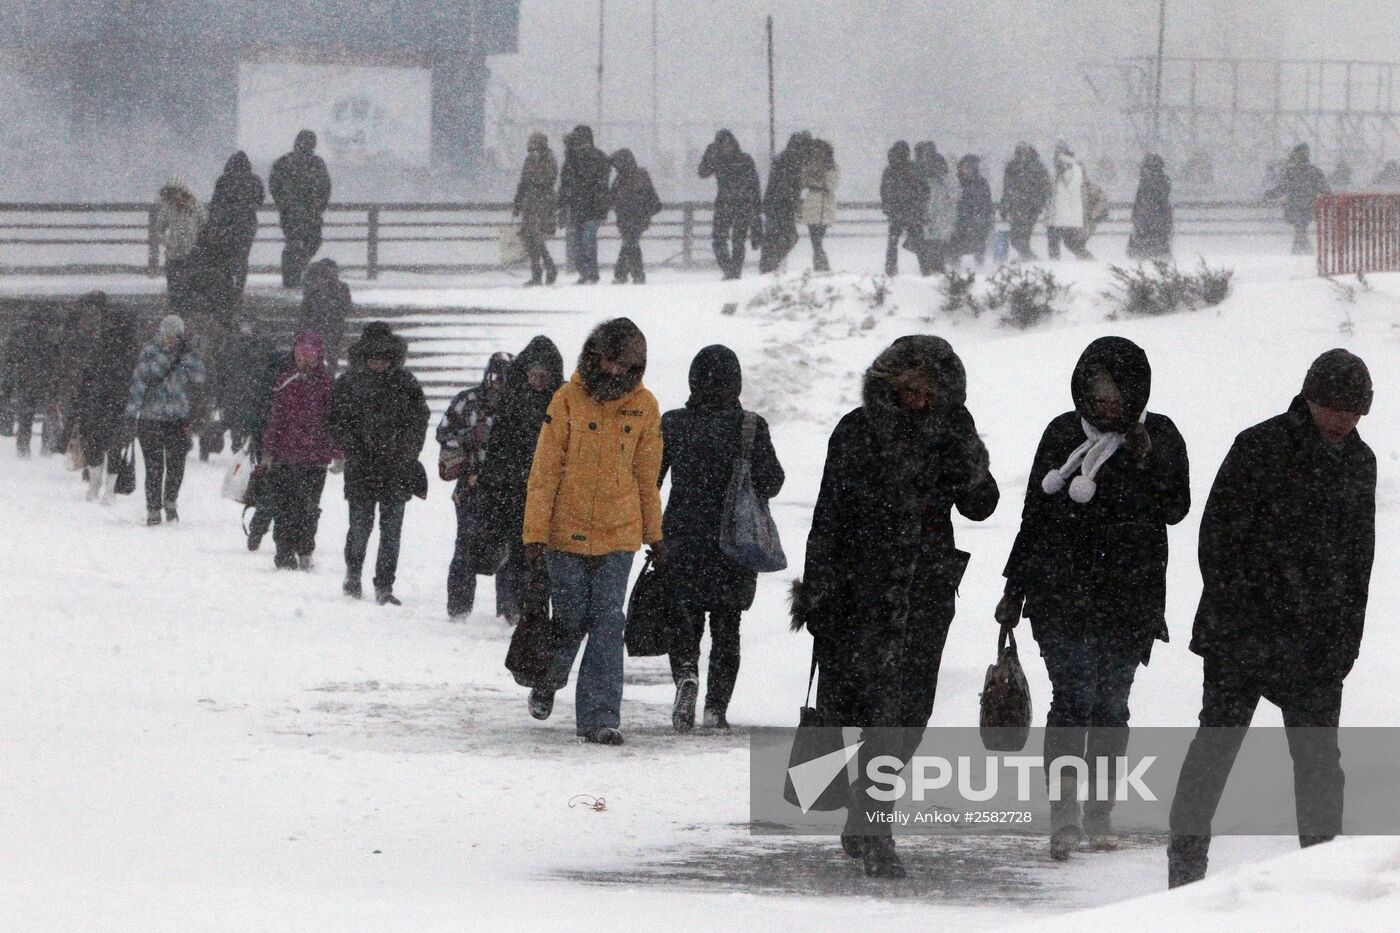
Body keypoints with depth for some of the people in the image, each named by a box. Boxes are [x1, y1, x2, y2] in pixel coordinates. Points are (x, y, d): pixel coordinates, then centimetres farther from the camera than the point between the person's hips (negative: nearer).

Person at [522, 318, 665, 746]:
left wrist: (654, 533, 17)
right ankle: (547, 683, 35)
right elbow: (544, 470, -5)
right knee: (569, 621, 5)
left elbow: (647, 476, 13)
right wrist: (535, 533, -9)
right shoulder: (568, 400, -6)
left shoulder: (643, 406, 3)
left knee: (608, 625, -5)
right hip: (566, 532, -2)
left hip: (619, 534, 2)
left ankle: (600, 717, -4)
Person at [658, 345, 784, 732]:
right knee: (726, 627, 10)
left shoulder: (672, 424, -3)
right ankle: (716, 708, 5)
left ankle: (686, 674, -18)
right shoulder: (750, 426, -8)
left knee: (686, 621, 10)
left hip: (682, 540, 0)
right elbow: (770, 482, -6)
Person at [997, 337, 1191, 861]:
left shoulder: (1159, 438, 5)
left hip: (1129, 596, 0)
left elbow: (1175, 509, -3)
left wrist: (1146, 463, -18)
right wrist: (1015, 591, 13)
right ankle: (1064, 817, -17)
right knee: (1073, 697, -12)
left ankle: (1100, 814, 16)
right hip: (1061, 595, 0)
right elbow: (1034, 515, 12)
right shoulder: (1063, 435, 7)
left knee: (1111, 704, 5)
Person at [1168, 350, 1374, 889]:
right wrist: (1230, 612, -12)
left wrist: (1345, 637, 9)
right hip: (1243, 633, -4)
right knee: (1218, 737, -4)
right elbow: (1219, 533, -7)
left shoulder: (1359, 462, 10)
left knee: (1319, 753, 2)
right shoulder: (1259, 447, -7)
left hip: (1316, 639, 4)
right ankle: (1187, 858, 4)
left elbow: (1359, 555, 16)